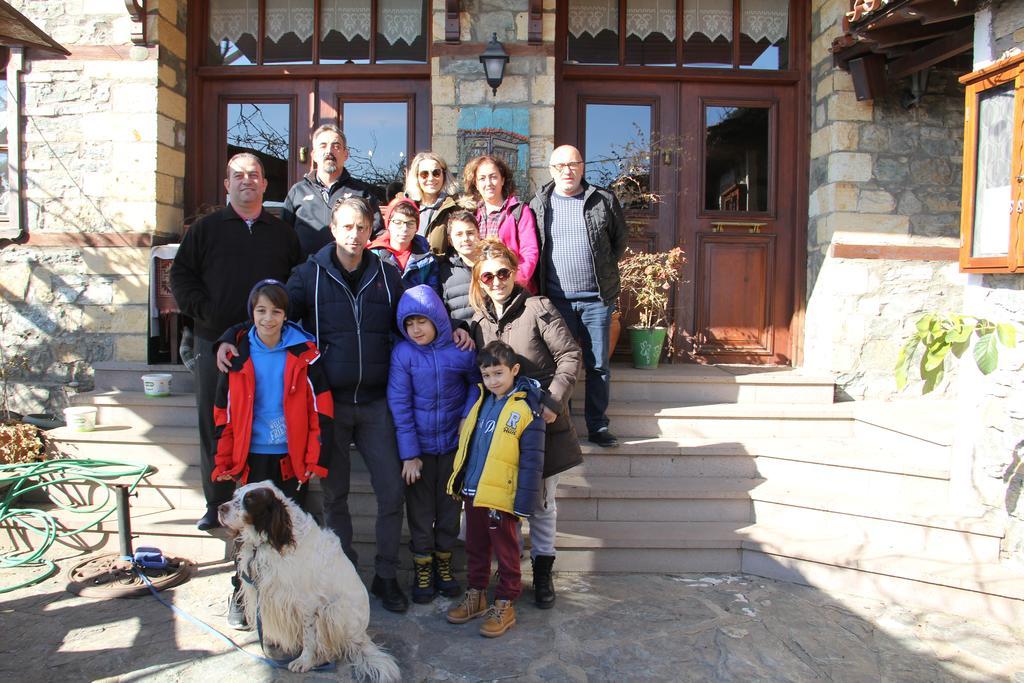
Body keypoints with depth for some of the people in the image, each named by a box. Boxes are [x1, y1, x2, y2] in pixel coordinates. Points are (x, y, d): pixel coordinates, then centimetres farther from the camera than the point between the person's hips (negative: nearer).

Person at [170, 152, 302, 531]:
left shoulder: (283, 233, 12)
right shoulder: (206, 228, 10)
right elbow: (181, 275, 6)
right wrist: (204, 311, -7)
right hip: (214, 343, 0)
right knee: (214, 425, 6)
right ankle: (216, 504, 20)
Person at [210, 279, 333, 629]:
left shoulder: (303, 352, -5)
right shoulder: (238, 354, 0)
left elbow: (321, 408, -5)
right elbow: (224, 412, 4)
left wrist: (316, 459, -8)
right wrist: (223, 462, 2)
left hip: (292, 457, -1)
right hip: (251, 456, 1)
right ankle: (241, 595, 27)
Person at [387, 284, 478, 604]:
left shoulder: (461, 350, -11)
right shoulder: (402, 353, -12)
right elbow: (400, 405, -11)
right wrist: (409, 454, -11)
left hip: (454, 443, 1)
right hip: (419, 446, -1)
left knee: (450, 506, 12)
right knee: (420, 508, 9)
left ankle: (444, 562, 32)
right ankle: (422, 568, 27)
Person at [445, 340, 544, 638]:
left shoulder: (526, 409, -13)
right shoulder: (480, 399, 6)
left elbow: (531, 460, -14)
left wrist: (524, 501, -17)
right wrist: (459, 480, 17)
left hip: (501, 497, -6)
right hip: (473, 491, 7)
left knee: (506, 552, 9)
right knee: (476, 548, 20)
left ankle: (505, 605, 22)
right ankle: (476, 594, 36)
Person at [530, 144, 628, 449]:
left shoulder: (604, 200, 4)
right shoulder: (538, 204, 5)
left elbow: (620, 240, 13)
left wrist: (604, 270, 9)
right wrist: (542, 284, 6)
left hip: (597, 298, 0)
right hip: (557, 298, 0)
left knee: (598, 365, 5)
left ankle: (598, 426, 17)